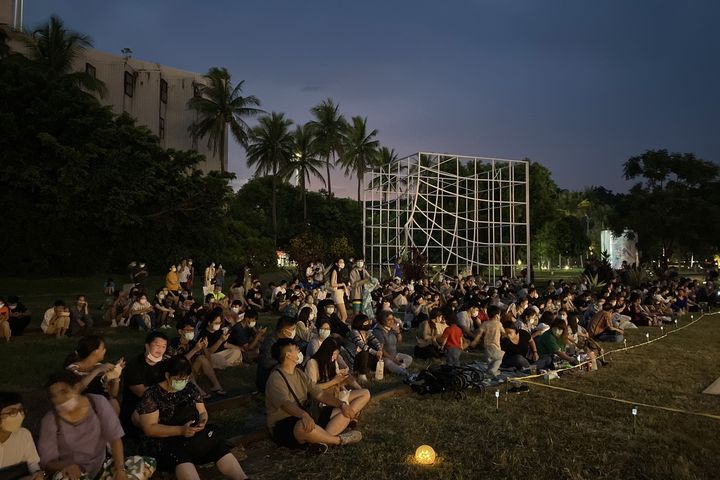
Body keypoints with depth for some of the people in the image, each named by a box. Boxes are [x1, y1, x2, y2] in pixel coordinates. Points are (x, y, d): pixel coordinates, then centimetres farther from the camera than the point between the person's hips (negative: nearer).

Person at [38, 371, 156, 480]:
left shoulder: (98, 403, -10)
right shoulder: (50, 420, -11)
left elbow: (115, 438, -12)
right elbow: (47, 461, -9)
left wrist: (120, 469, -24)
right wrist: (65, 465, -32)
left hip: (101, 467, 2)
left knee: (146, 464, -18)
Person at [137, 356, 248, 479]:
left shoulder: (190, 388, 9)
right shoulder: (152, 395, -6)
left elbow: (203, 412, 14)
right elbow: (149, 428, -12)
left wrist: (202, 422, -11)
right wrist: (181, 430, -23)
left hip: (194, 436, 5)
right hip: (164, 443, -5)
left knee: (219, 446, -23)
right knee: (179, 455, -38)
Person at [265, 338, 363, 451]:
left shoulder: (299, 373, 12)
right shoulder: (276, 379, -16)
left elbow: (320, 393, 7)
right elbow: (285, 403, -34)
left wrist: (342, 404, -7)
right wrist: (304, 415, -53)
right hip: (282, 428, -9)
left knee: (345, 412, 1)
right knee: (303, 426, -42)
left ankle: (324, 439, -26)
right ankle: (339, 440, -17)